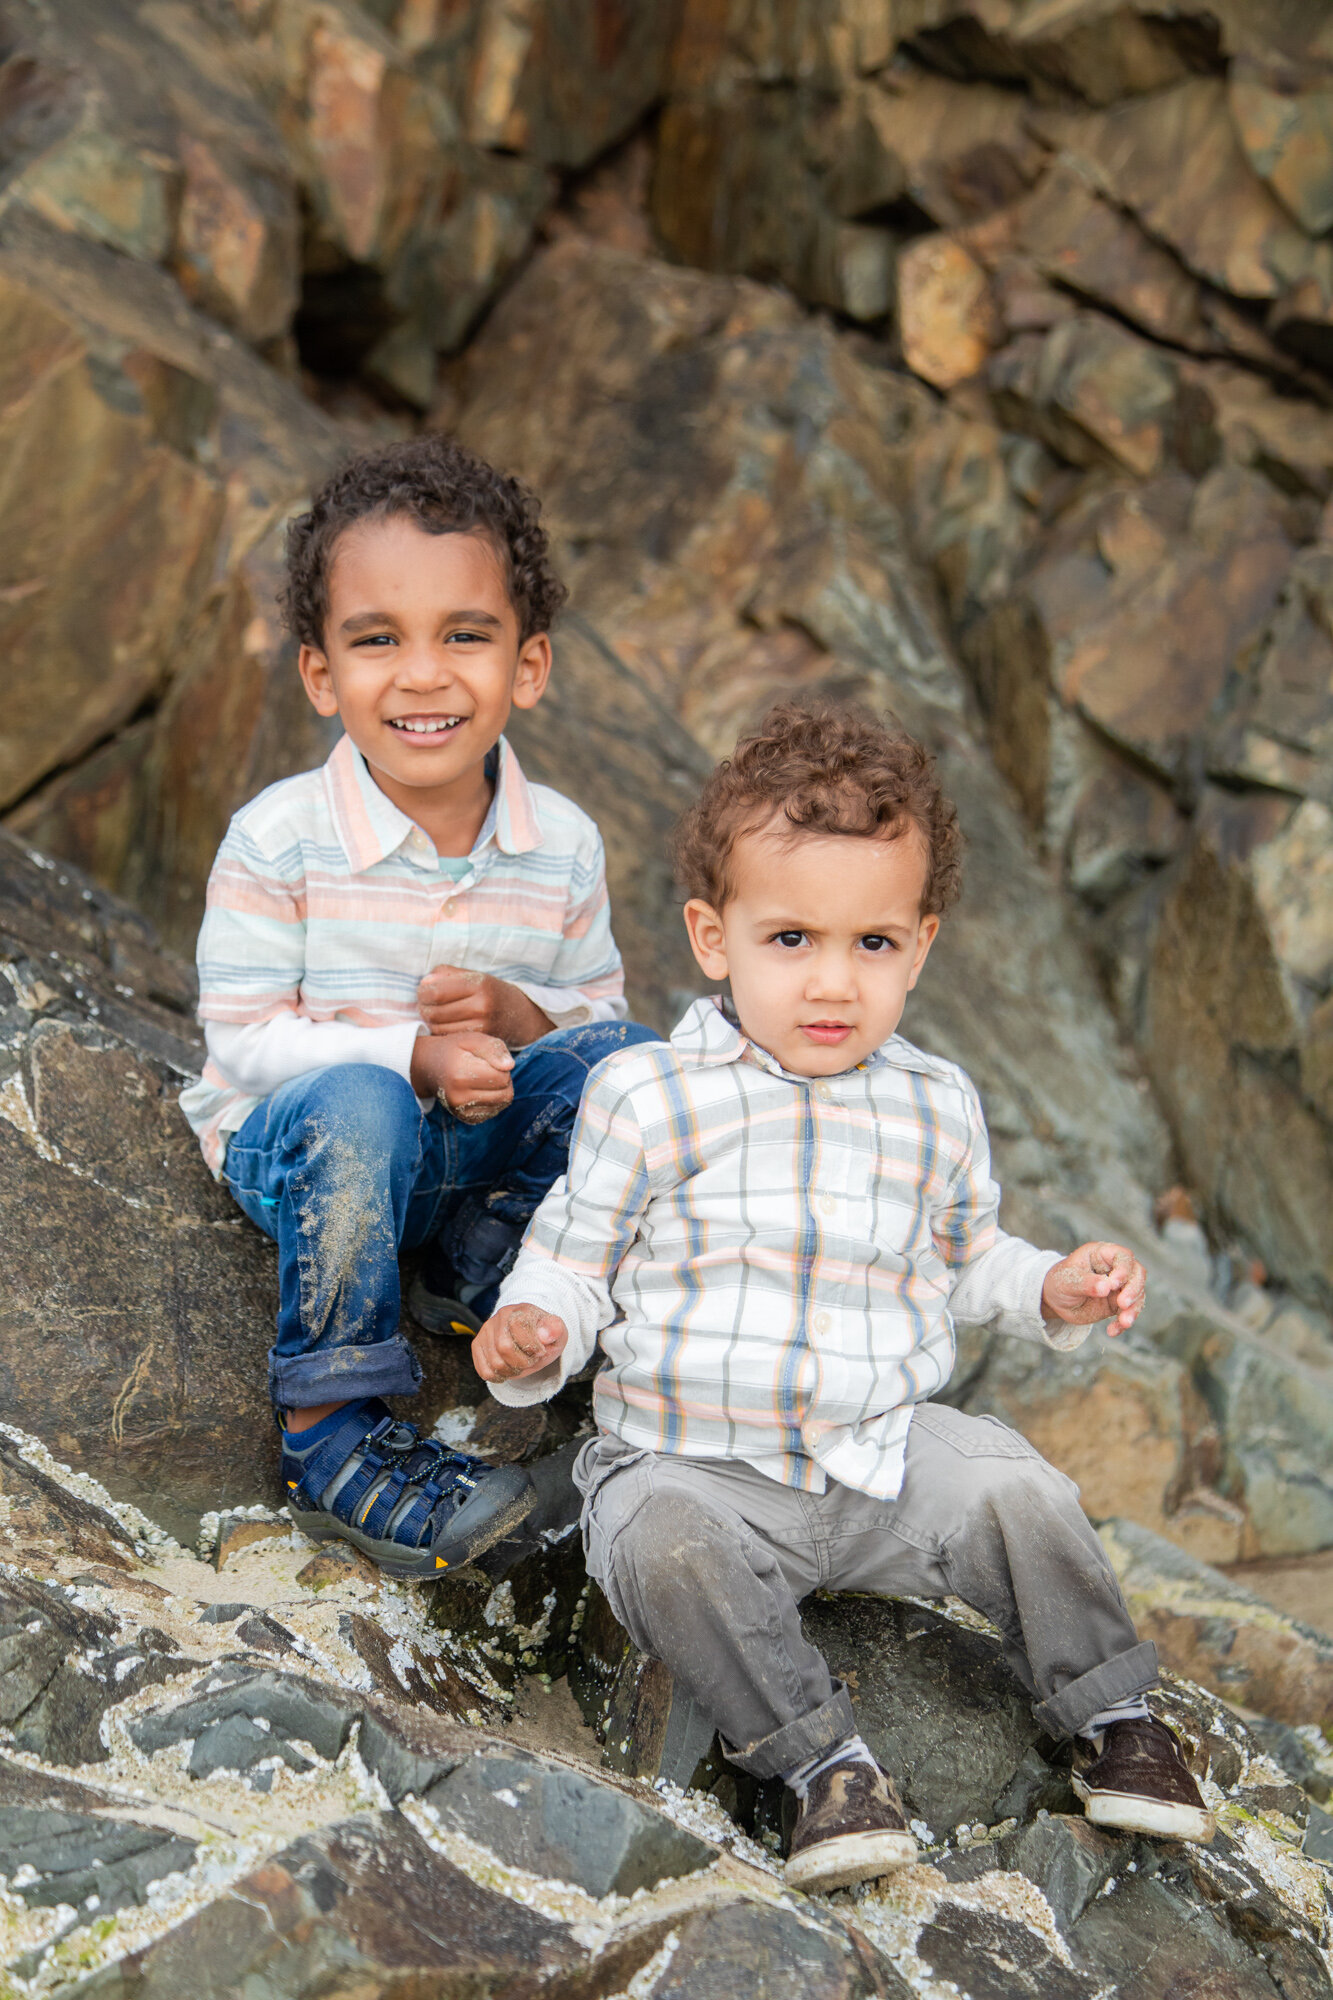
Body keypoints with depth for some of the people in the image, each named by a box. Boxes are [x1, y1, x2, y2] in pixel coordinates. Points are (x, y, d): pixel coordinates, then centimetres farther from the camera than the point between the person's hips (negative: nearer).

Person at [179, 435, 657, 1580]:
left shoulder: (563, 846, -5)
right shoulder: (277, 841, -16)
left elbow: (599, 1007, 2)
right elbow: (244, 1041, -15)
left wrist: (512, 1013, -22)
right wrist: (415, 1057, -29)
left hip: (481, 1144, 4)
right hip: (289, 1143, -3)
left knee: (619, 1058, -21)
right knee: (354, 1106, -38)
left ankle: (484, 1282, 2)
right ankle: (330, 1440, -25)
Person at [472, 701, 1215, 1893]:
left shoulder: (936, 1109, 6)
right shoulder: (648, 1099, -5)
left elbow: (964, 1261, 21)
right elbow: (573, 1259, 2)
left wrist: (1054, 1292, 2)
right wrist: (534, 1331, -19)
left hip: (890, 1457, 3)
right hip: (693, 1462, -3)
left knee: (1016, 1491, -18)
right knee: (667, 1543, -33)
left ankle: (1112, 1712, 5)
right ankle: (821, 1759, -23)